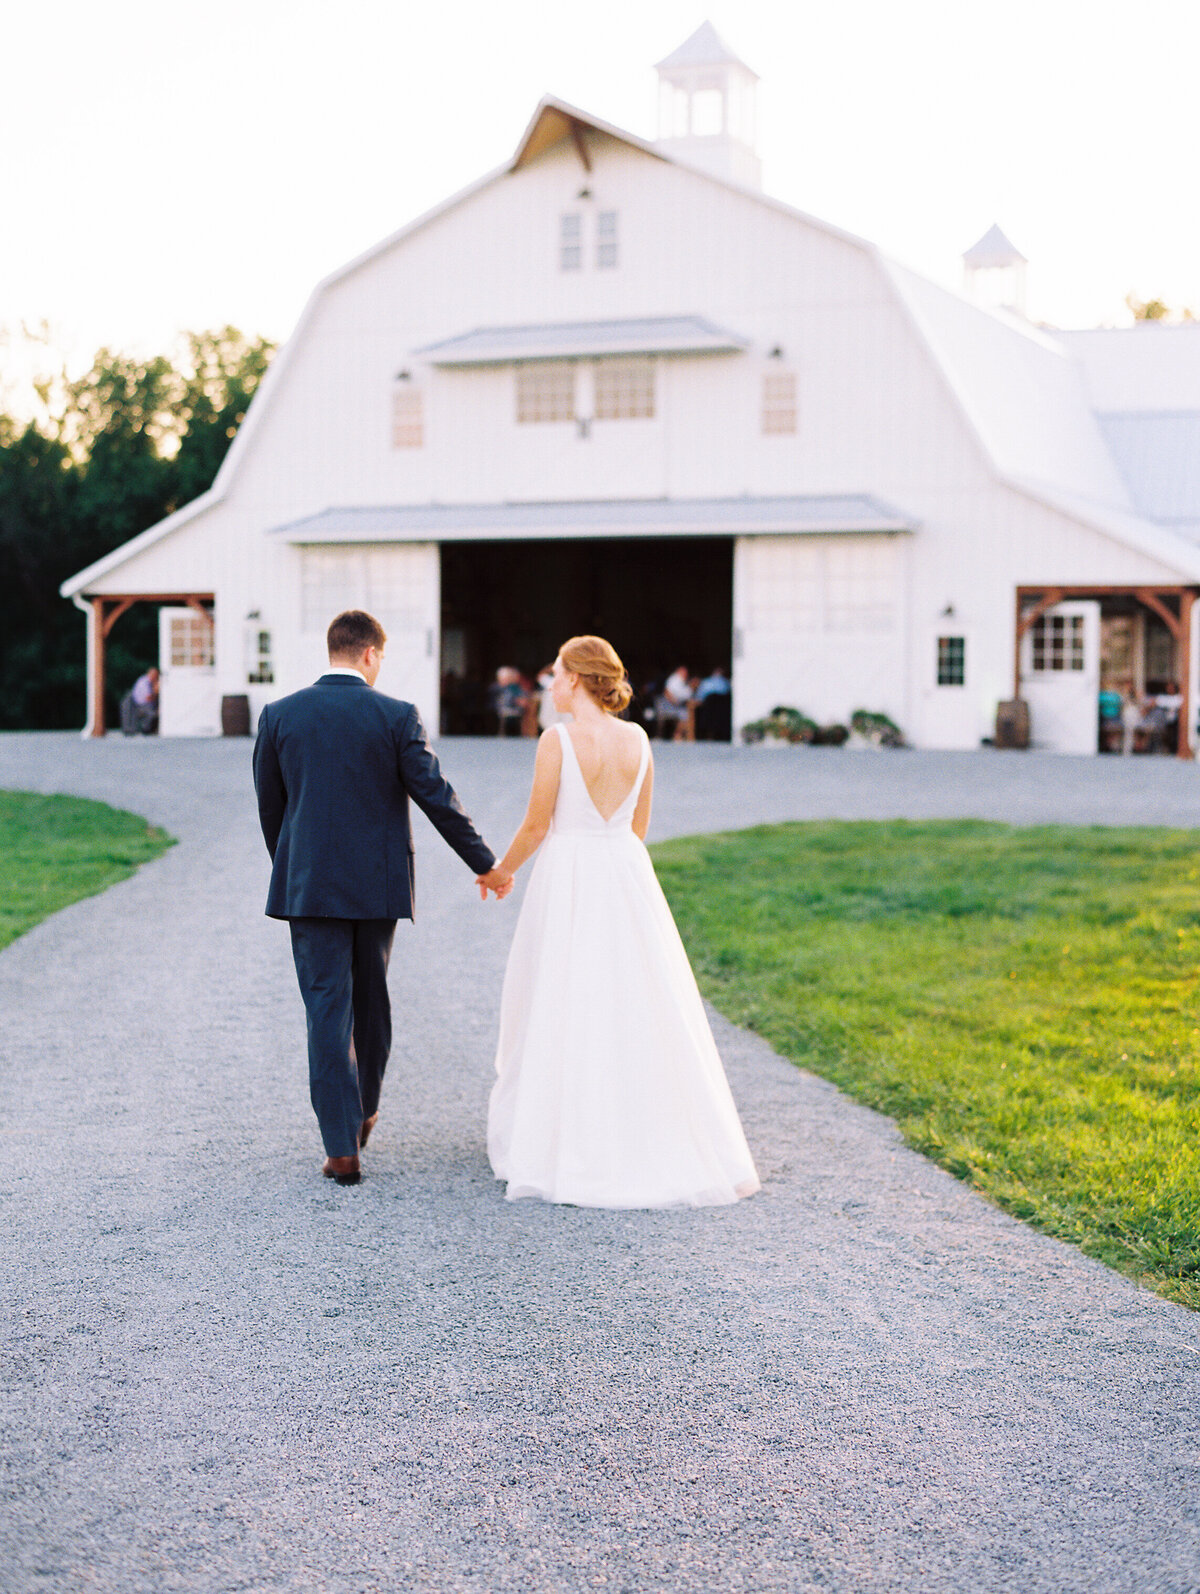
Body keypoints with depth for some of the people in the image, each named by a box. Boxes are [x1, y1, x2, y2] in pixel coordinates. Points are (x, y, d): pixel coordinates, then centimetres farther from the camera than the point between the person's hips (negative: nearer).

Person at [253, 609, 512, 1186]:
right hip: (378, 885, 0)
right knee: (371, 1000, 19)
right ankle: (362, 1112, 37)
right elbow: (437, 797, -5)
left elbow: (268, 805, 8)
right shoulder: (397, 717, -7)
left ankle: (342, 1147, -5)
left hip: (309, 885, 0)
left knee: (327, 1009, 0)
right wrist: (485, 864, 5)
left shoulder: (279, 715, -1)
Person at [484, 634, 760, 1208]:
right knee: (636, 1011, 11)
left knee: (563, 1013, 4)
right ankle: (650, 1140, 15)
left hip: (568, 878, -5)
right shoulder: (637, 739, 3)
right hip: (626, 878, 5)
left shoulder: (558, 739, -13)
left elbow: (537, 825, -9)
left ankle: (566, 1145, 8)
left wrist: (502, 869, 8)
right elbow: (639, 824, 11)